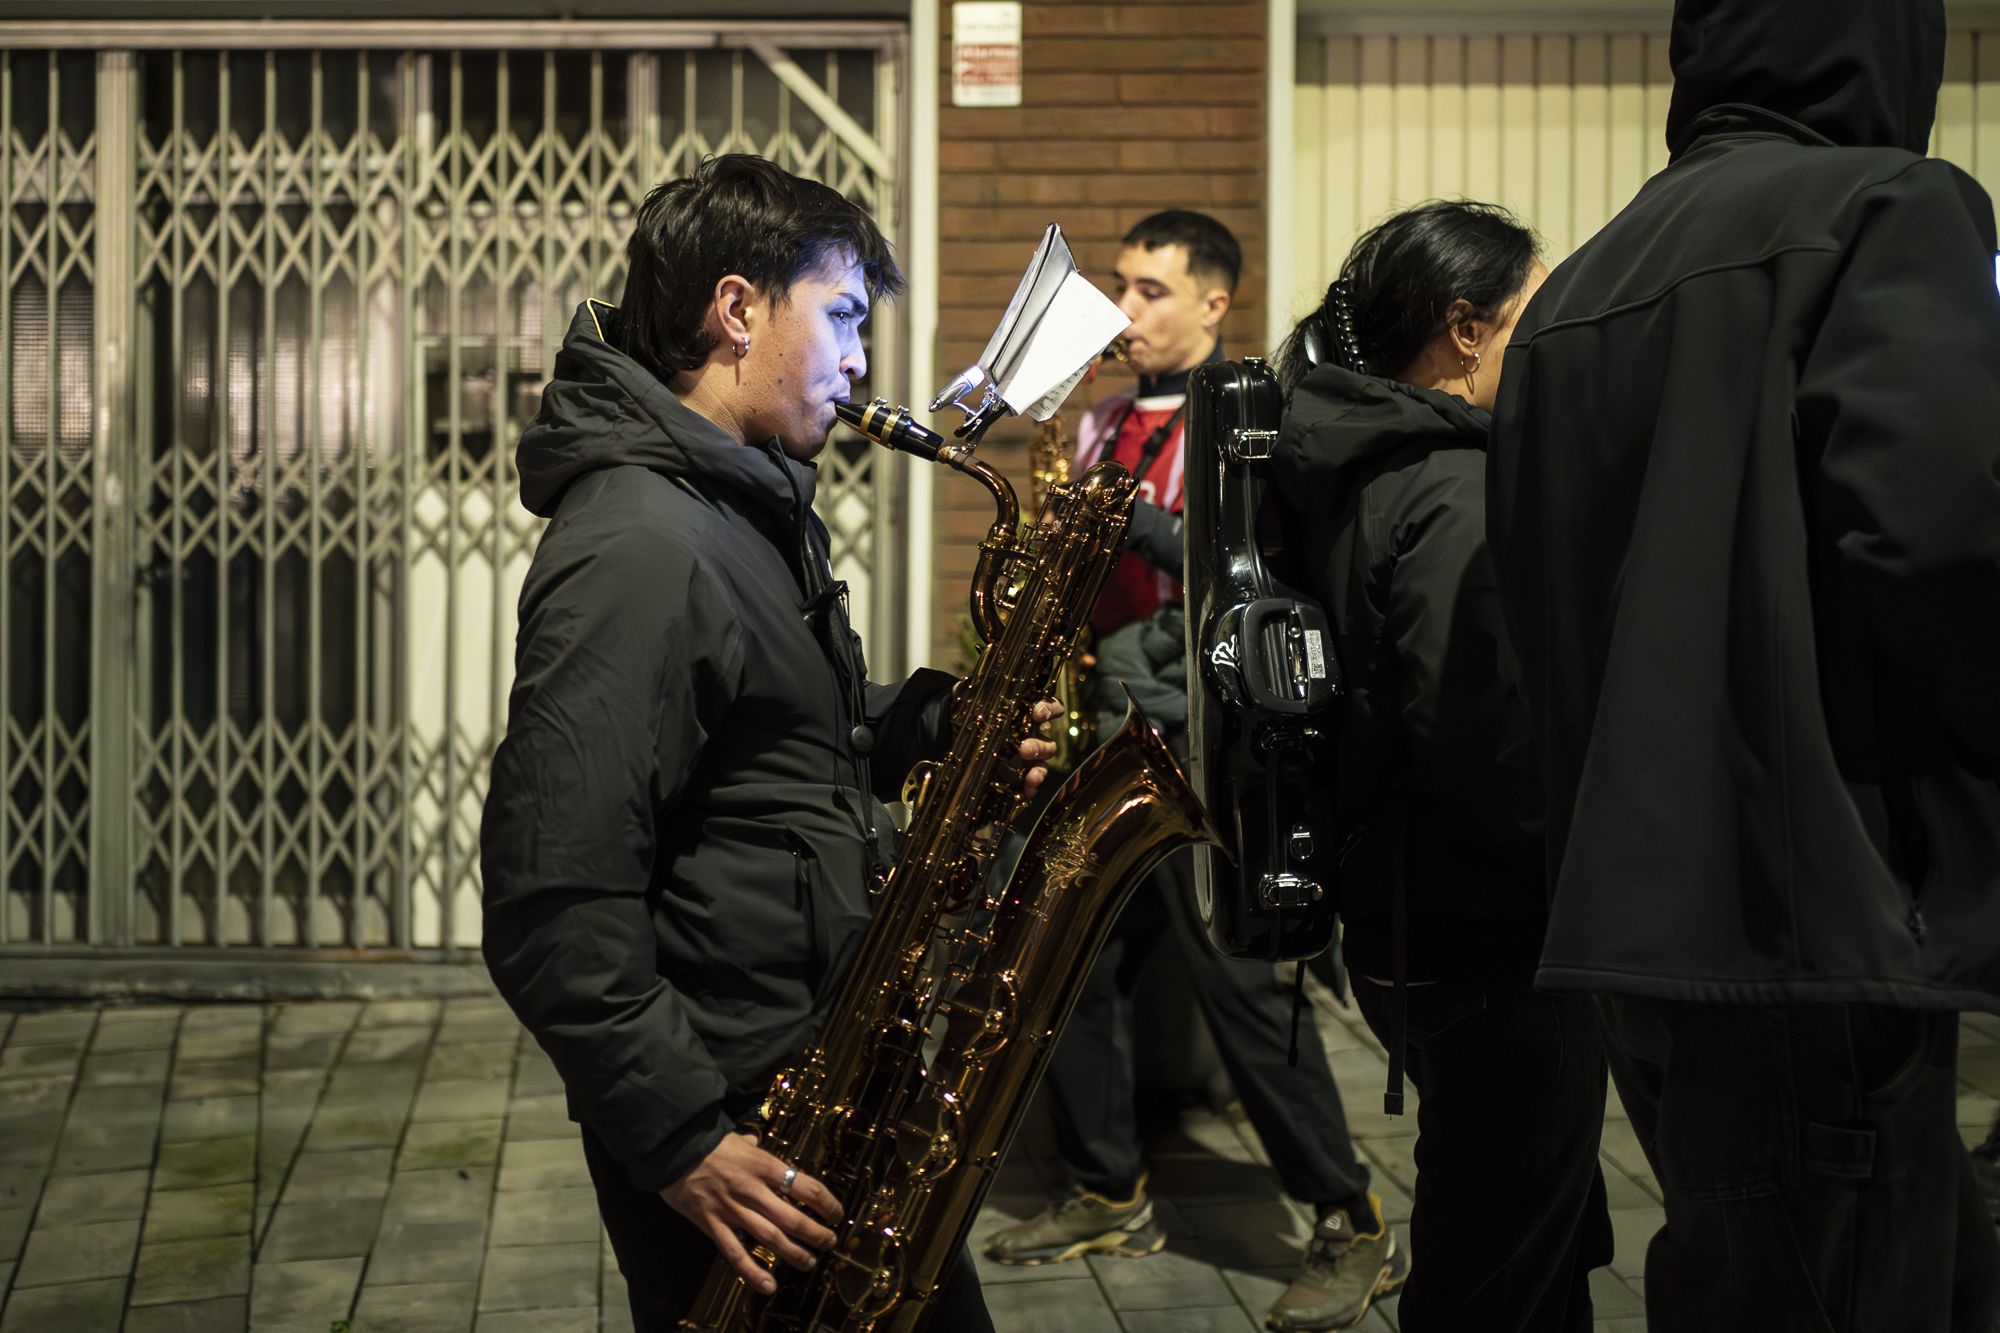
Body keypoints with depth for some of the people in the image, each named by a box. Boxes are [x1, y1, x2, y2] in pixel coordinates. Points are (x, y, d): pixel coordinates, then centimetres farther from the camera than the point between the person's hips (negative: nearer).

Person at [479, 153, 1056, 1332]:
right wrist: (683, 1141, -23)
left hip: (840, 1077, 9)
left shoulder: (756, 506, 11)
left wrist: (941, 723, 2)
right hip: (741, 1125, -9)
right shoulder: (637, 551, -22)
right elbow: (552, 914, -26)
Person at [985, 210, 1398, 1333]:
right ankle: (1111, 1197, 25)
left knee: (1240, 979, -7)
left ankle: (1355, 1230, 3)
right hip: (1103, 735, 8)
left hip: (1201, 737, -7)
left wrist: (1141, 519, -20)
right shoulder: (1108, 425, 17)